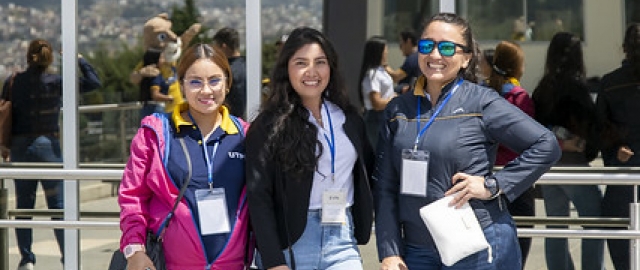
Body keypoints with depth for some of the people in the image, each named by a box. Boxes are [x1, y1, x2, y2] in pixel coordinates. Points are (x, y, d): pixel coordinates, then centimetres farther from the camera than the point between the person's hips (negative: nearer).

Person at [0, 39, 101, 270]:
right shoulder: (56, 82, -7)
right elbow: (93, 82, -6)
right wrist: (79, 59, 5)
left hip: (20, 147, 2)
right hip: (48, 146, -2)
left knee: (23, 204, 9)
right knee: (58, 203, 2)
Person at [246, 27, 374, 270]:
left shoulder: (349, 118, 12)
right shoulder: (269, 126, -2)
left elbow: (367, 174, 22)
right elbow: (258, 197, -6)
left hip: (343, 240, 3)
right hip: (291, 243, -3)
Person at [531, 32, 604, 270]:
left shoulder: (542, 88, 8)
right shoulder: (575, 85, -10)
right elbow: (589, 123, -11)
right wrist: (588, 149, 3)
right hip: (572, 161, -6)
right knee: (594, 222, 0)